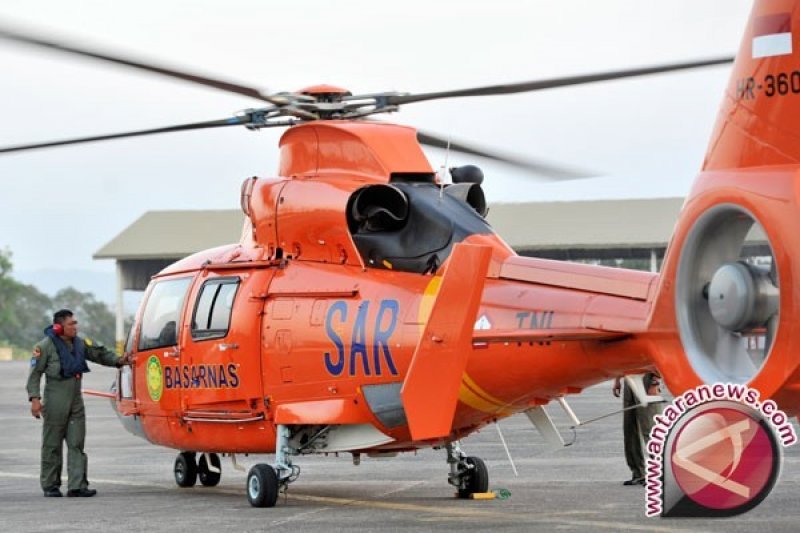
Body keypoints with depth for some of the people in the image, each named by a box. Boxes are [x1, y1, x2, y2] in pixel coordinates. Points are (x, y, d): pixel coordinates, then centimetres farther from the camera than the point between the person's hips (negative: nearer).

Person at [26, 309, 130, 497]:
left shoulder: (81, 343, 9)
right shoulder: (45, 346, -9)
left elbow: (100, 354, 18)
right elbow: (35, 374, -8)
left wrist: (118, 360, 0)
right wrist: (35, 398, -16)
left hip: (76, 401, 6)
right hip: (55, 402, -6)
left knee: (77, 444, -1)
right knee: (52, 445, 2)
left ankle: (77, 485, -3)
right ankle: (50, 486, 11)